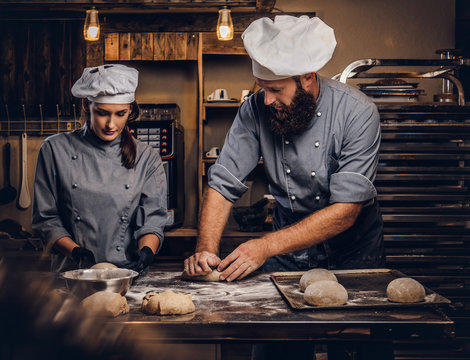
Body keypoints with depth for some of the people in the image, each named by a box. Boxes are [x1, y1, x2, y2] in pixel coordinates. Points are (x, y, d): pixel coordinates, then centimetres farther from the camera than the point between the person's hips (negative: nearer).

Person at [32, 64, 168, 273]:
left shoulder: (147, 159, 9)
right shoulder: (55, 150, 5)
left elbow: (153, 219, 5)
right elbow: (46, 219, 5)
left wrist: (146, 251, -15)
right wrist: (76, 252, -10)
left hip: (129, 273, 1)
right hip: (73, 274, -1)